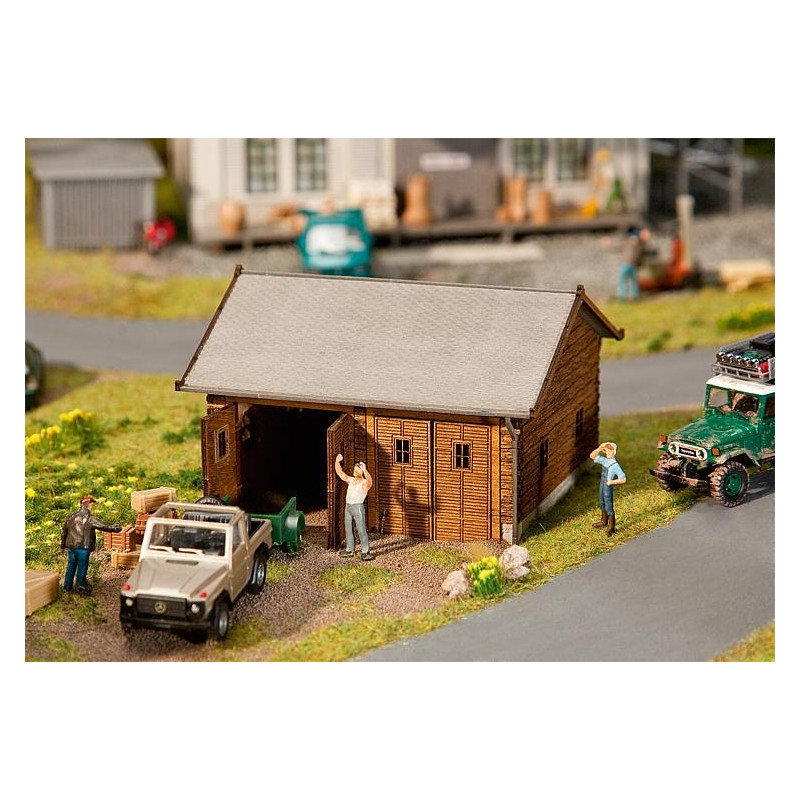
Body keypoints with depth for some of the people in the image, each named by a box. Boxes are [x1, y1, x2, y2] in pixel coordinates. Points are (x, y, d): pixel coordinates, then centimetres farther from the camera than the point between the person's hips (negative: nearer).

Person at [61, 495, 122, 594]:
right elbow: (103, 526, -12)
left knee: (71, 566, 14)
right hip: (83, 547, -6)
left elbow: (64, 531, 18)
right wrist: (115, 529, 1)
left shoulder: (71, 516, 9)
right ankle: (80, 586, 8)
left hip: (71, 546, 6)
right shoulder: (89, 518, -12)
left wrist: (63, 544, 31)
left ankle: (67, 586, 20)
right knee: (82, 567, 3)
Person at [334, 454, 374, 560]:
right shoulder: (351, 480, 15)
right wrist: (337, 462, 4)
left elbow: (370, 481, -30)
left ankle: (365, 552, -7)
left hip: (358, 507, -7)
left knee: (361, 530, -8)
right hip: (348, 506, 7)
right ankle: (349, 550, 22)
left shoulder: (365, 483, -6)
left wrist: (364, 470, -45)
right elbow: (339, 472, 18)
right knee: (348, 530, 13)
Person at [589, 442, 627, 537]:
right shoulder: (604, 460, 0)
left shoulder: (615, 465, -21)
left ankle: (611, 527, 12)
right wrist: (599, 449, -11)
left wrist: (612, 482, -24)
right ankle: (604, 522, 44)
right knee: (602, 504, 24)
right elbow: (592, 456, 3)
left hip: (608, 488, -8)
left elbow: (623, 479, -22)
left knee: (609, 507, 0)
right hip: (602, 487, 8)